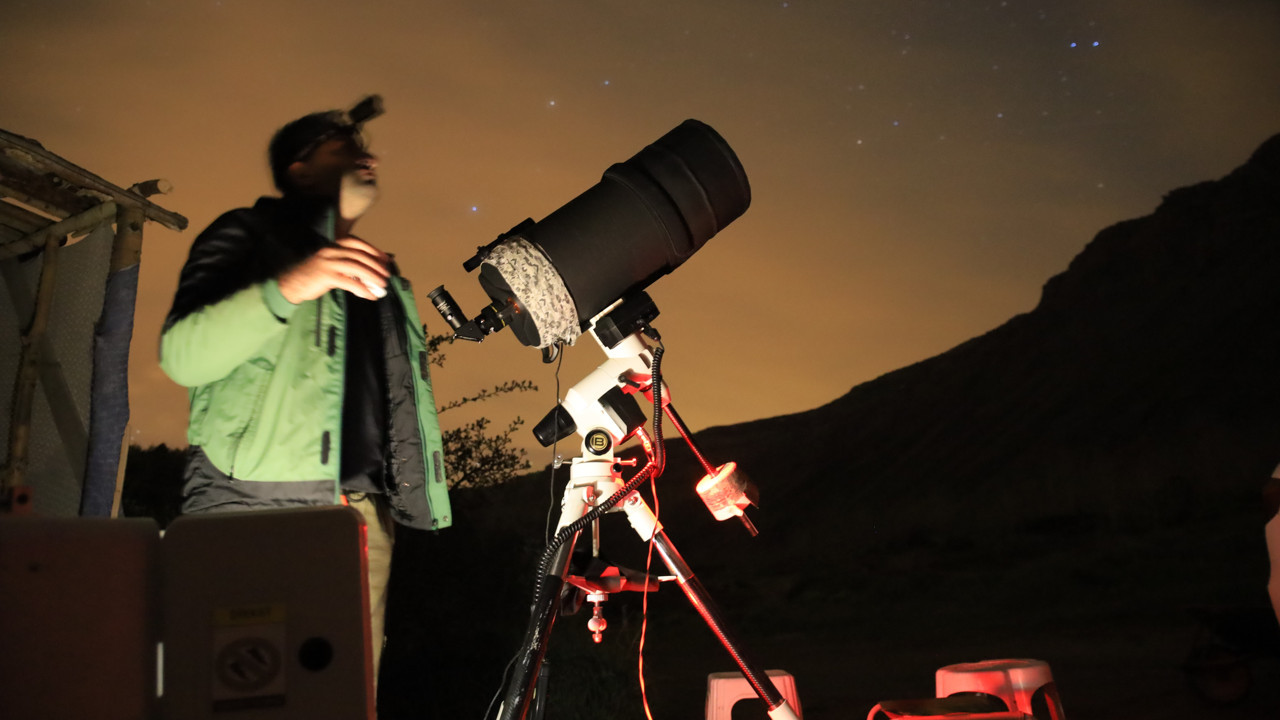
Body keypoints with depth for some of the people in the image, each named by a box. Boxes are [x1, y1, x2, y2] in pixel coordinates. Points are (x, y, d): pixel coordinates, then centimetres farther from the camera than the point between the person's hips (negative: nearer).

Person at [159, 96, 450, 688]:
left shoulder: (379, 281, 29)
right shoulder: (250, 234, 9)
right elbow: (181, 356, -7)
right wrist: (287, 287, -21)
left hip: (363, 513, 6)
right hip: (258, 505, -5)